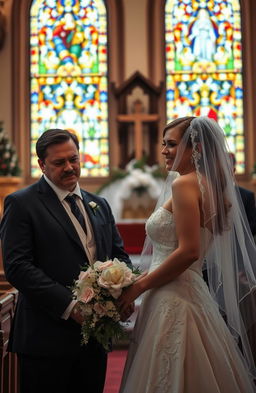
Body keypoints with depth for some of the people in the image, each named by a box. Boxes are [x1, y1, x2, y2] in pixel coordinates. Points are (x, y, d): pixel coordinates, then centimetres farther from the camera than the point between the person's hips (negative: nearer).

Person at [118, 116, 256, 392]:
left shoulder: (184, 184, -14)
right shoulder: (210, 185, 13)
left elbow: (188, 251, -22)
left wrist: (139, 286, -13)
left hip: (173, 300, -9)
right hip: (193, 293, 9)